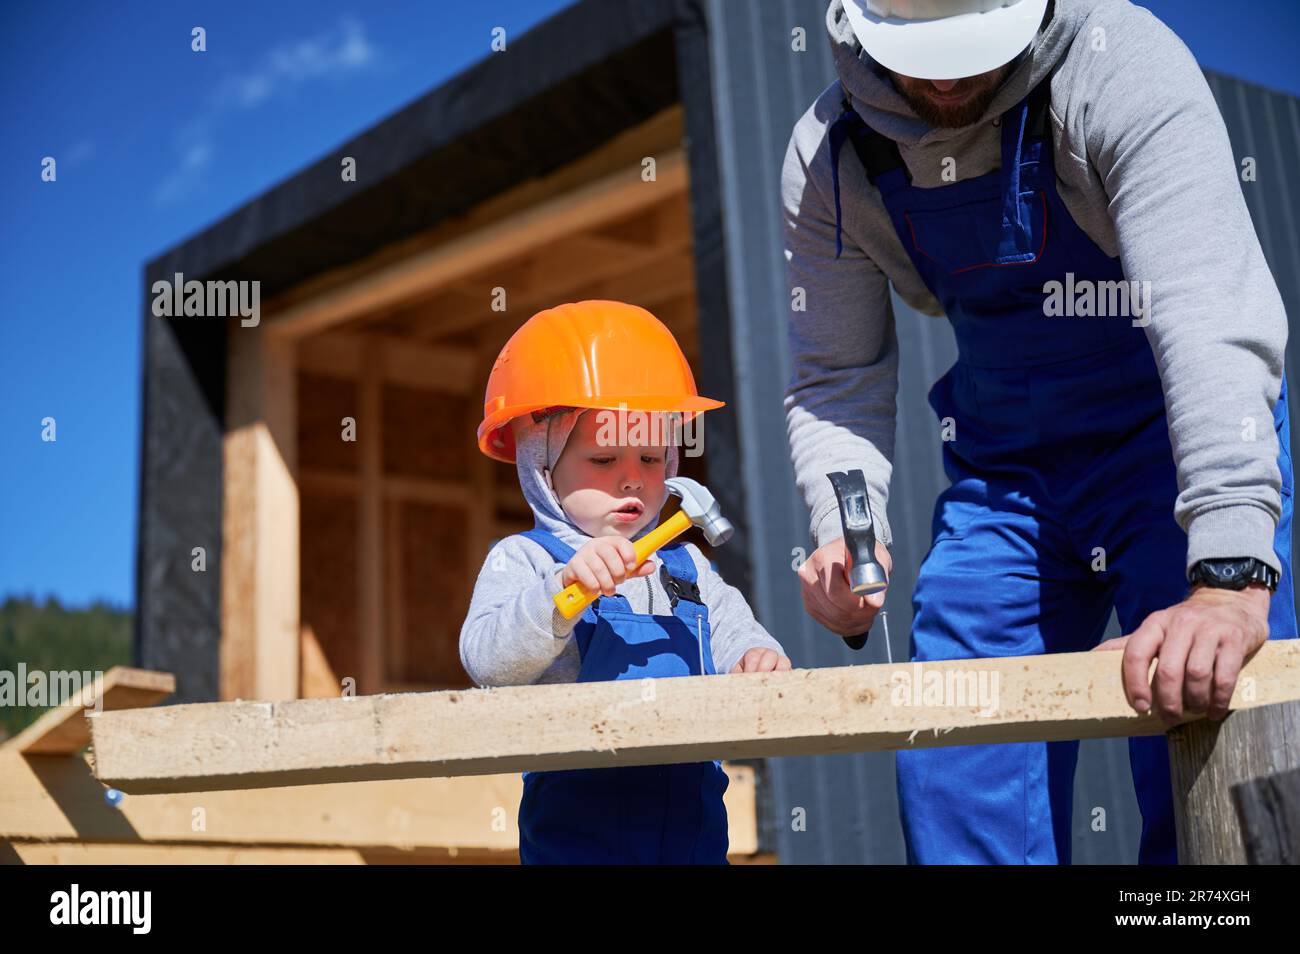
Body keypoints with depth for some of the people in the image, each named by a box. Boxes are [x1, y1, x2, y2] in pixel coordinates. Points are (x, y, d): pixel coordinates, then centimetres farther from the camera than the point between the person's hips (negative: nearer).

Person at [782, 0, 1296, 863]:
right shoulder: (831, 155, -8)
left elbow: (1211, 315, -33)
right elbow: (838, 380, -1)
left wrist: (1230, 577, -44)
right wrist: (848, 533, -21)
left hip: (1183, 438, -3)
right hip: (1004, 467, 4)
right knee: (954, 795, -1)